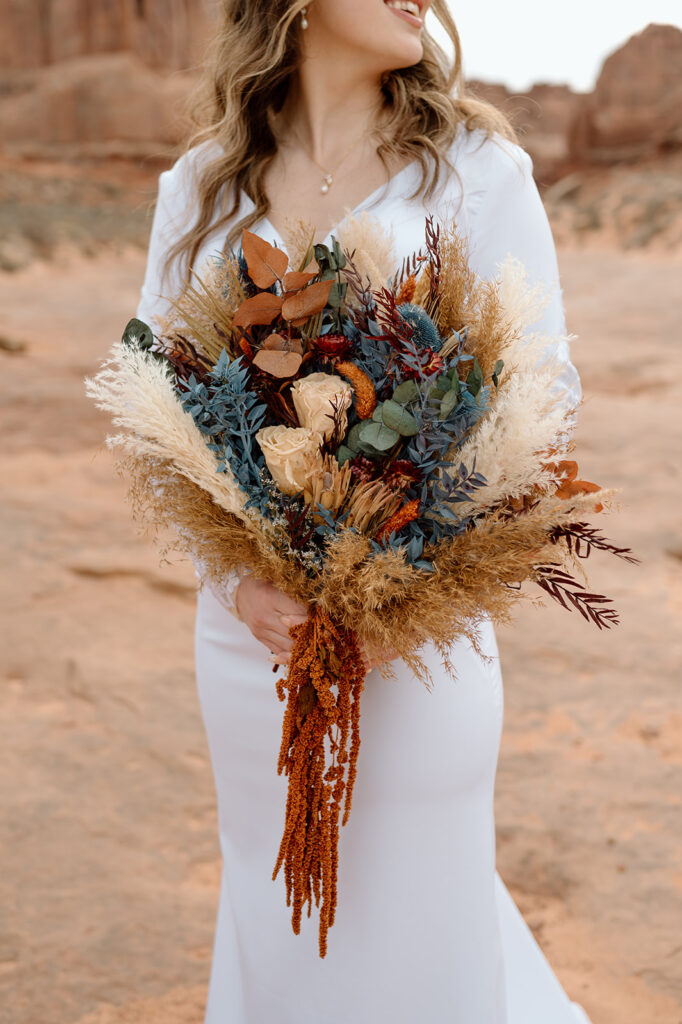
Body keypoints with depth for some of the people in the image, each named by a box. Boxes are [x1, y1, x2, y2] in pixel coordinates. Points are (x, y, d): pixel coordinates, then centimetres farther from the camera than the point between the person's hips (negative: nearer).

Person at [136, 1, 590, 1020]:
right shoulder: (200, 188, 4)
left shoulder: (478, 170, -4)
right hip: (251, 624, 3)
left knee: (418, 910, 9)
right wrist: (239, 575, -12)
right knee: (273, 921, 18)